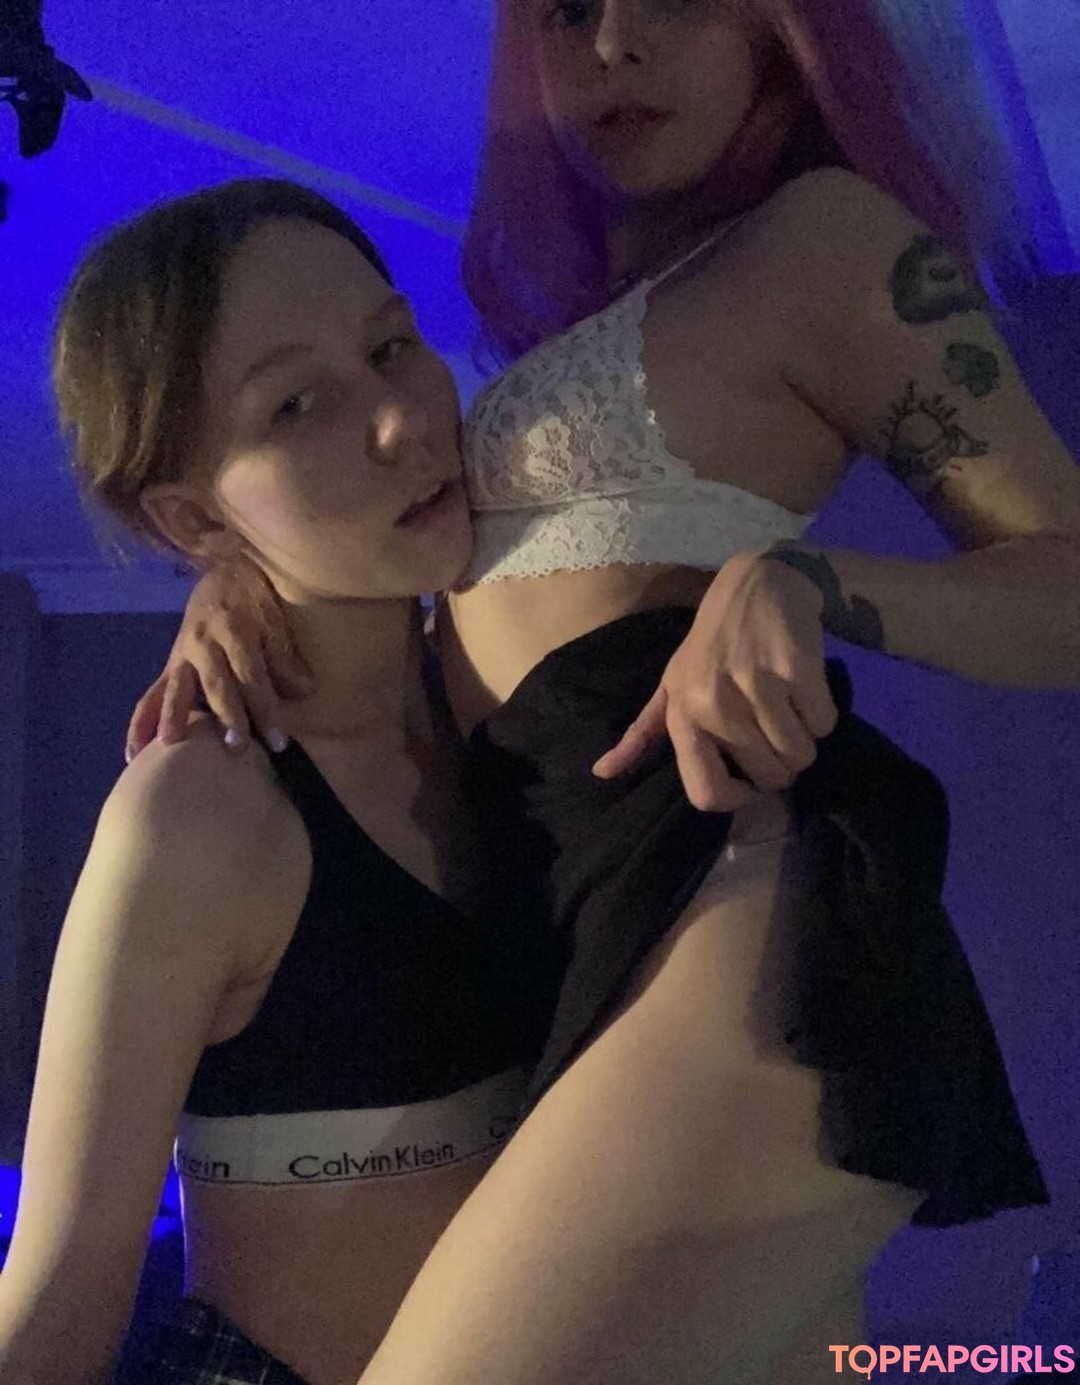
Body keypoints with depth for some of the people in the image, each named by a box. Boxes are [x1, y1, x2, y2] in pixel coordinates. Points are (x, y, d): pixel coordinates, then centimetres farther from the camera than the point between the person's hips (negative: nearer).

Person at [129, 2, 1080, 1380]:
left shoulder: (832, 228, 3)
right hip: (593, 947, 9)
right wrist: (239, 591, 7)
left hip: (746, 913, -9)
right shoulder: (586, 314, 28)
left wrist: (801, 584, -20)